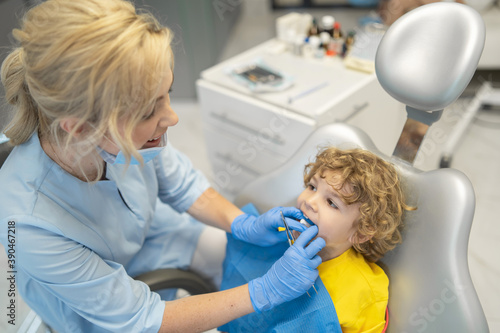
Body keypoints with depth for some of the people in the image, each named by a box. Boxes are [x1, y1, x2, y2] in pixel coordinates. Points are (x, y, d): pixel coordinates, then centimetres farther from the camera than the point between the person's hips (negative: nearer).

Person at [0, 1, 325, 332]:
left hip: (149, 236, 4)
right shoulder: (29, 226, -40)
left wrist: (246, 225, -21)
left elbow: (181, 184, -7)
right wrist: (264, 291, -32)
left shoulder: (127, 135, -29)